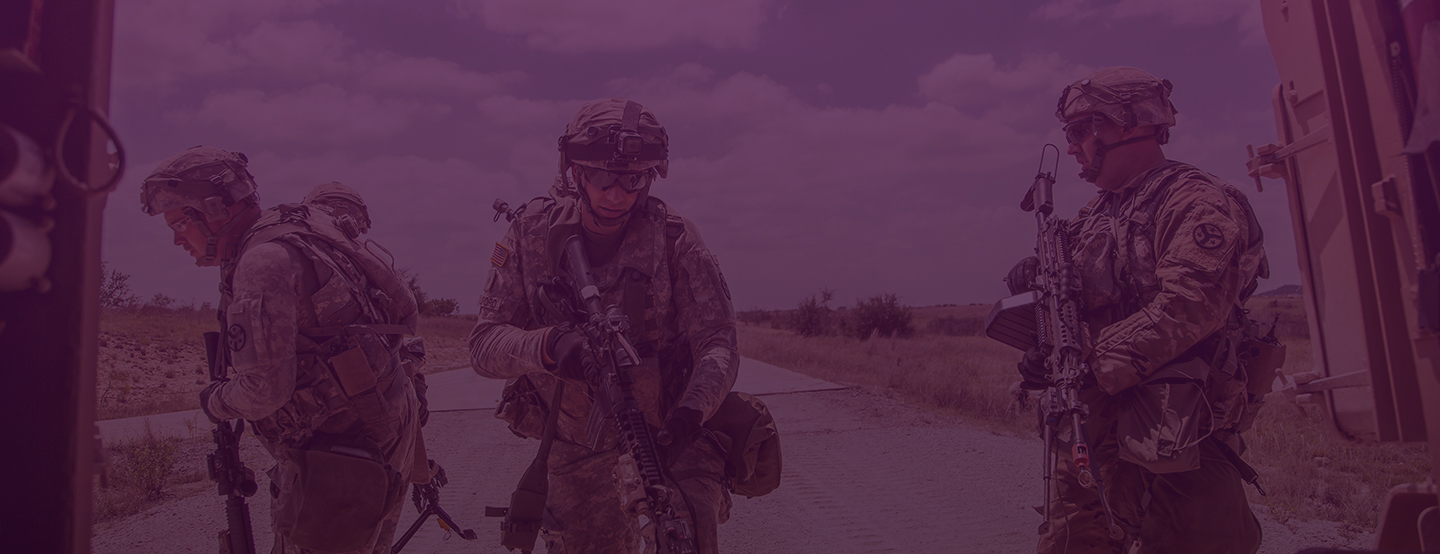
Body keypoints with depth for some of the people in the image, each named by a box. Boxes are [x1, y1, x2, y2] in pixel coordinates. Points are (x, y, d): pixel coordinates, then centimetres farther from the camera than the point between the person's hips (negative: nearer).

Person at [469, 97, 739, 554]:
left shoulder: (674, 238, -15)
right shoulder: (533, 232, -10)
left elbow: (717, 342, -16)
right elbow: (484, 344, -13)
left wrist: (692, 408, -36)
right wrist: (547, 345, -35)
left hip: (669, 432, -2)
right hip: (577, 450, 2)